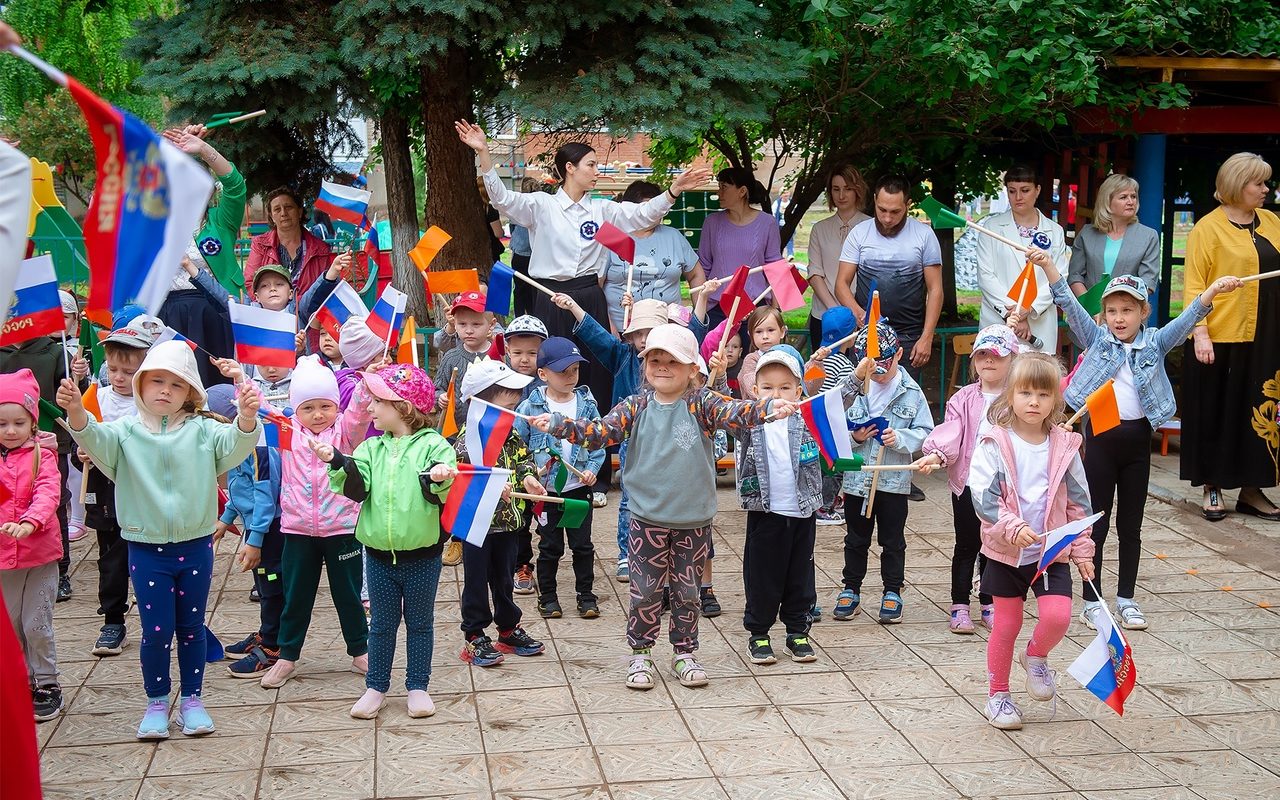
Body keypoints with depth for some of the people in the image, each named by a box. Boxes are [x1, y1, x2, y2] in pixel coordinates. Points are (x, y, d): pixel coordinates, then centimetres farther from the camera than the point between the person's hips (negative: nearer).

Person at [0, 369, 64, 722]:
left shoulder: (41, 455, -6)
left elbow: (48, 493, -19)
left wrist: (29, 523, -36)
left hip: (39, 553, -4)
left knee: (37, 626, -2)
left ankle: (47, 686, 12)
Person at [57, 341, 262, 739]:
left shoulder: (202, 430, -2)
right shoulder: (127, 430, -3)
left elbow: (232, 445, -19)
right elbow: (97, 439, -22)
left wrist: (246, 419, -41)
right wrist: (77, 413, -43)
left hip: (196, 545, 1)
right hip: (146, 547, -1)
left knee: (191, 627, 12)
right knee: (156, 630, 3)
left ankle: (191, 699, 26)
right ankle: (156, 703, 21)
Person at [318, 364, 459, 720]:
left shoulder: (433, 445, -9)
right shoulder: (372, 447, 3)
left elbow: (440, 493, -17)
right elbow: (357, 489, -7)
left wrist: (439, 479, -38)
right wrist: (337, 462, -21)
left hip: (422, 555, -3)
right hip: (379, 553, 3)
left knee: (420, 623, 12)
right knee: (381, 624, 14)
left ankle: (417, 686, 24)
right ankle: (376, 687, 24)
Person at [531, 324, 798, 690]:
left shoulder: (701, 404, -5)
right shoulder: (637, 407, -2)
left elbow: (734, 412, -20)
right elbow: (599, 431, -8)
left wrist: (768, 408, -39)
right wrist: (558, 424, -22)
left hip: (693, 520, 0)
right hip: (648, 519, 0)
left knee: (687, 591, 12)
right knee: (645, 591, 6)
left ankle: (684, 653, 27)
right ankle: (640, 654, 21)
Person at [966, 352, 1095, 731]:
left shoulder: (1064, 446, -1)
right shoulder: (994, 444, -11)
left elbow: (1079, 502, 6)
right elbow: (982, 496, -18)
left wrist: (1082, 549, 5)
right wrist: (1014, 528, -29)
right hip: (1005, 552, -2)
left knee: (1058, 615, -15)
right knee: (1006, 624, 8)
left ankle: (1036, 656, 18)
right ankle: (998, 694, 26)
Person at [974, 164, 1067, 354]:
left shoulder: (1055, 231, 11)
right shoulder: (992, 227, 7)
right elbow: (985, 276, 0)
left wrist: (1029, 309, -12)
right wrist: (1011, 312, -11)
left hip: (1040, 324, 1)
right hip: (998, 322, -1)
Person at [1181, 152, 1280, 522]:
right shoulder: (1208, 227, -6)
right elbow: (1193, 286, -8)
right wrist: (1200, 334, -16)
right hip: (1220, 339, -5)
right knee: (1217, 414, 4)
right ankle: (1212, 488, 15)